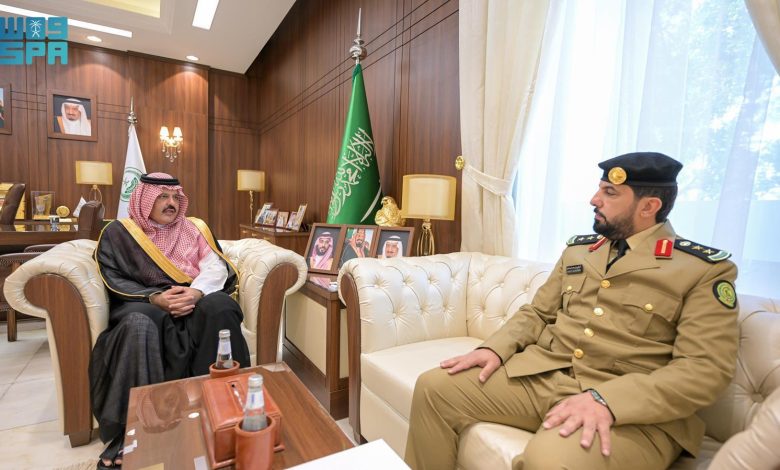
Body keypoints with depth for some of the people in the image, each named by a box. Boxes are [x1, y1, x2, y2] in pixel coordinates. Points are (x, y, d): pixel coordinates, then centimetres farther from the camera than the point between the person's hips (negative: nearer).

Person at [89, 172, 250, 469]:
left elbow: (216, 266, 1)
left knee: (218, 306, -34)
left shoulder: (195, 228, 15)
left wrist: (196, 291, -21)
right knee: (139, 326, -37)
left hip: (195, 299, 1)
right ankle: (127, 432, -31)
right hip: (144, 303, -1)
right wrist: (155, 297, -19)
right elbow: (115, 280, 0)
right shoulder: (118, 233, 12)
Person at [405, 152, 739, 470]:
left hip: (630, 404, -4)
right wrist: (495, 348, -4)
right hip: (542, 373, 5)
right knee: (434, 387, -8)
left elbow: (705, 368, -11)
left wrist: (606, 400, -25)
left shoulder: (706, 269, -2)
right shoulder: (577, 250, 14)